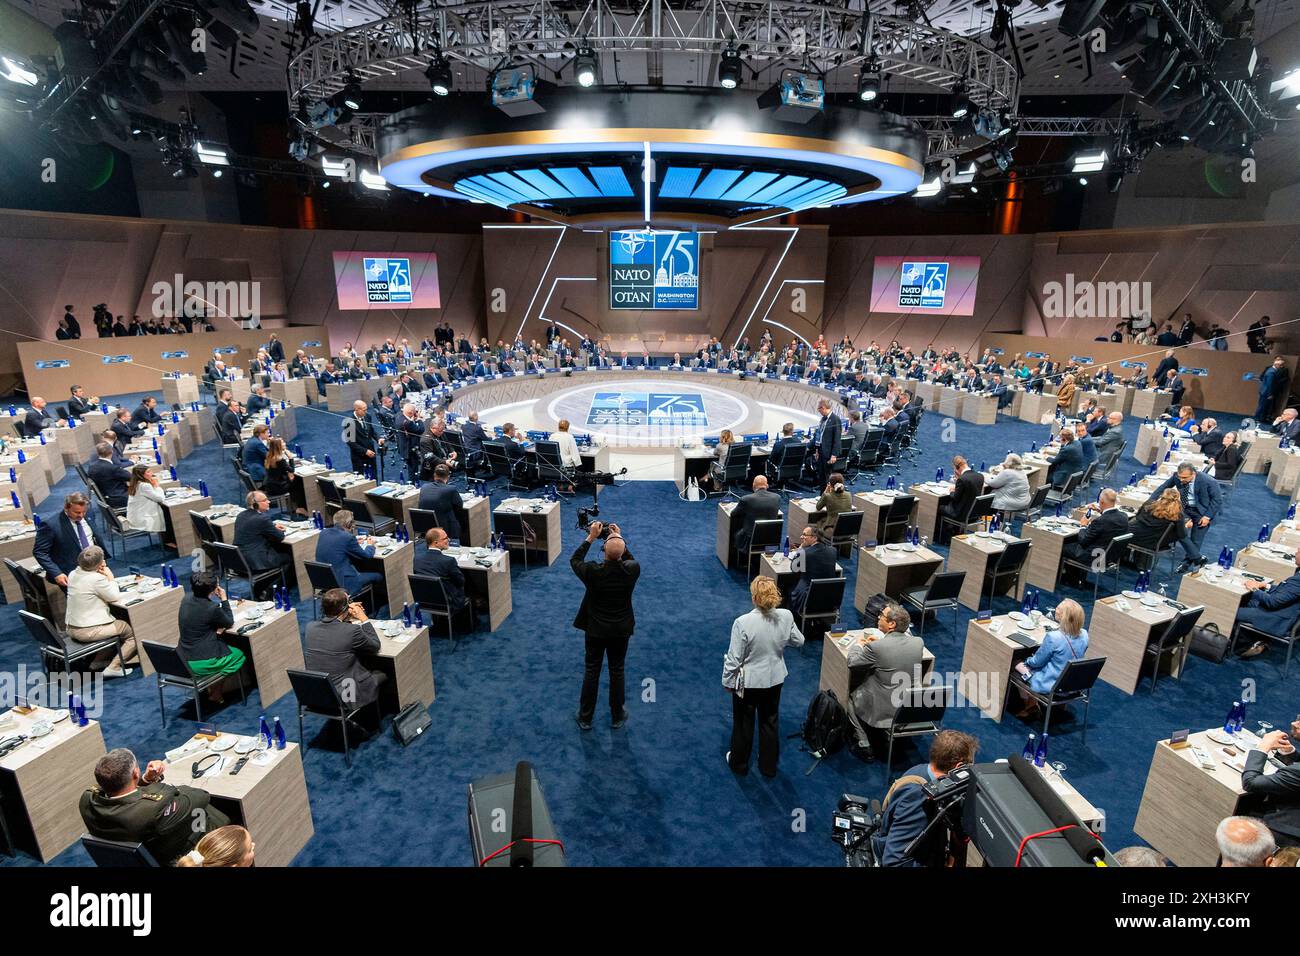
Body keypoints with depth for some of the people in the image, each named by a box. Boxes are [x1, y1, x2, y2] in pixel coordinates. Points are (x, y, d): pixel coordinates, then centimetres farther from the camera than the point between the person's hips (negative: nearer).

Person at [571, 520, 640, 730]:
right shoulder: (631, 570, -21)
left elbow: (574, 560, -3)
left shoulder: (593, 571, -24)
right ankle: (617, 716, 32)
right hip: (621, 630, 1)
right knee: (617, 671, 17)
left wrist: (591, 537, -3)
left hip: (595, 629, -1)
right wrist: (620, 538, 4)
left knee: (591, 671, 14)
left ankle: (585, 718, 28)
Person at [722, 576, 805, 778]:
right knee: (770, 721, 24)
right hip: (774, 679, 3)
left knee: (743, 723, 20)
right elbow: (798, 641, 1)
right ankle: (769, 766, 41)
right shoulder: (786, 616, -18)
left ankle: (739, 764, 41)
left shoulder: (743, 622, -29)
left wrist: (728, 681, -3)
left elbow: (734, 658, -20)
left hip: (747, 682, -3)